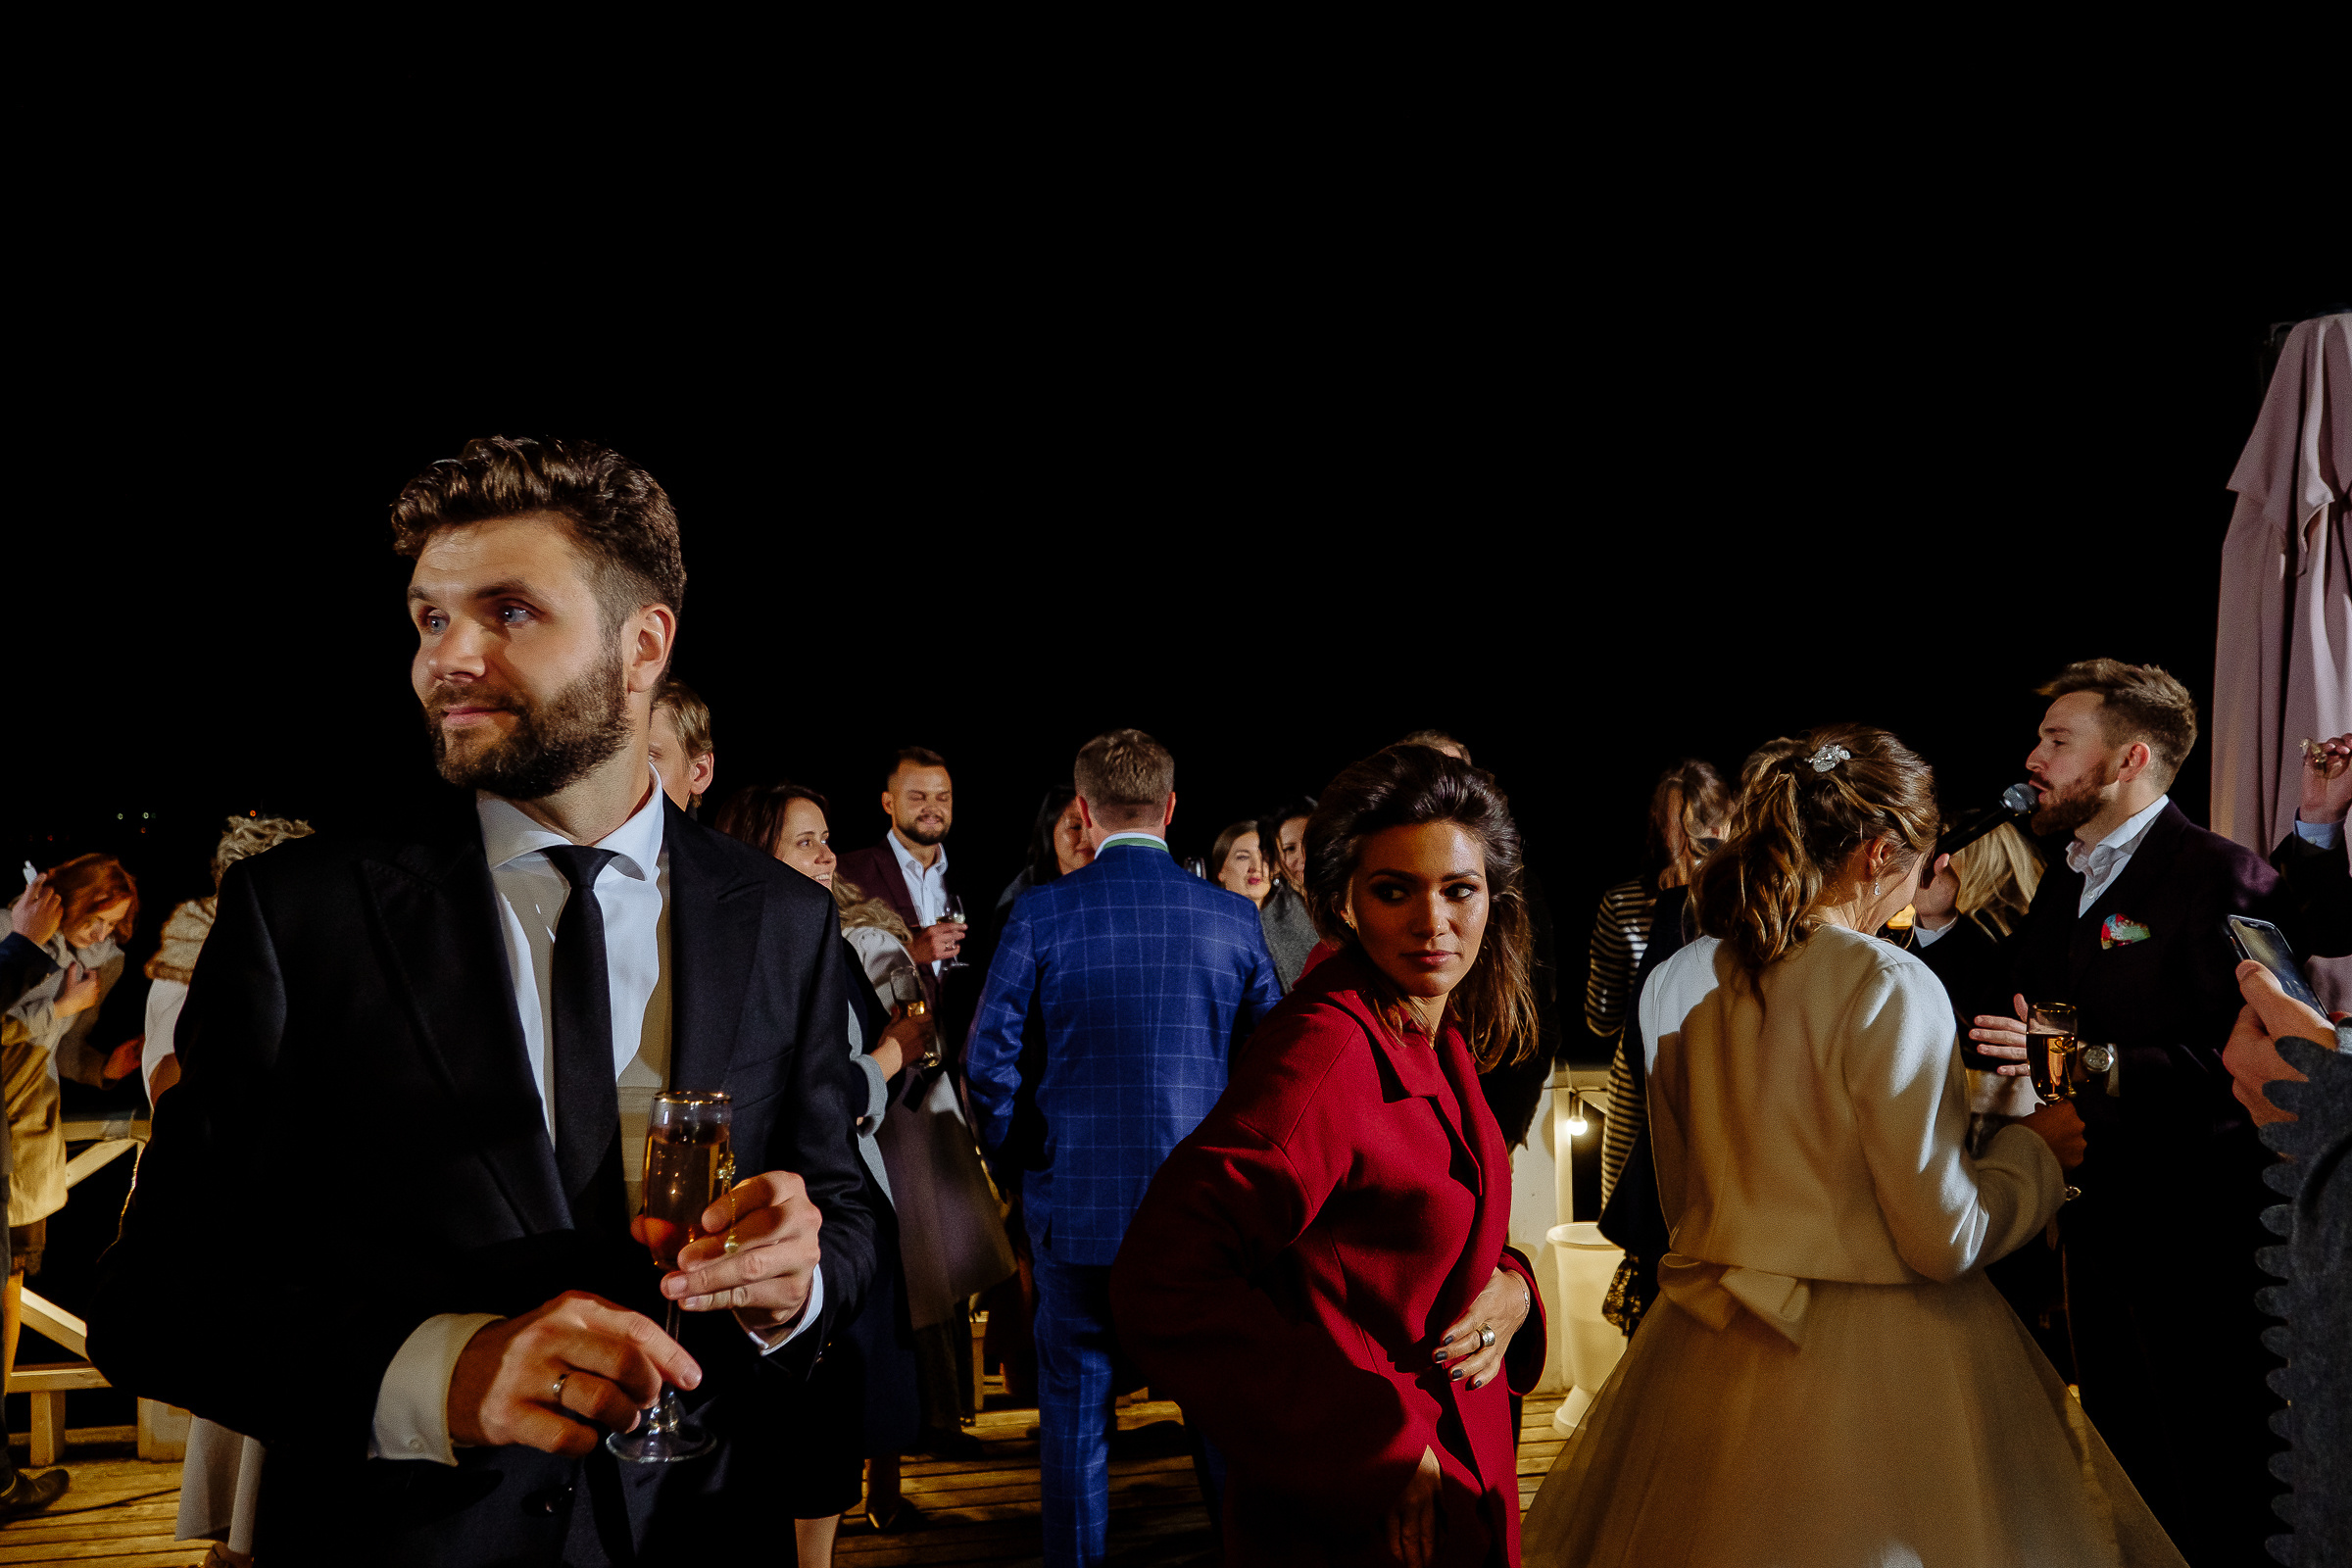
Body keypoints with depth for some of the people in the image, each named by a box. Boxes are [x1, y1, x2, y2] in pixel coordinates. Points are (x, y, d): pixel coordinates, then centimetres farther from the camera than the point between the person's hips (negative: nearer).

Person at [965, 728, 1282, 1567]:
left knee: (1074, 1400, 12)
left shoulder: (1041, 913, -9)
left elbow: (988, 1060, -7)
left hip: (1075, 1200, -1)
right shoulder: (1232, 917, -3)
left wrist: (1018, 1155, 9)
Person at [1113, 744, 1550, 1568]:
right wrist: (1381, 1447, -27)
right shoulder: (1328, 1048, -23)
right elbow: (1164, 1281, -29)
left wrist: (1512, 1286, -6)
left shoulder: (1441, 1039, 4)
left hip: (1458, 1480, 9)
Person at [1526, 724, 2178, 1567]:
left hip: (1707, 1358, 6)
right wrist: (2034, 1151, 2)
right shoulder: (1891, 986, -18)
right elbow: (1942, 1239, -17)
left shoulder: (1675, 982, 0)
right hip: (1873, 1357, -6)